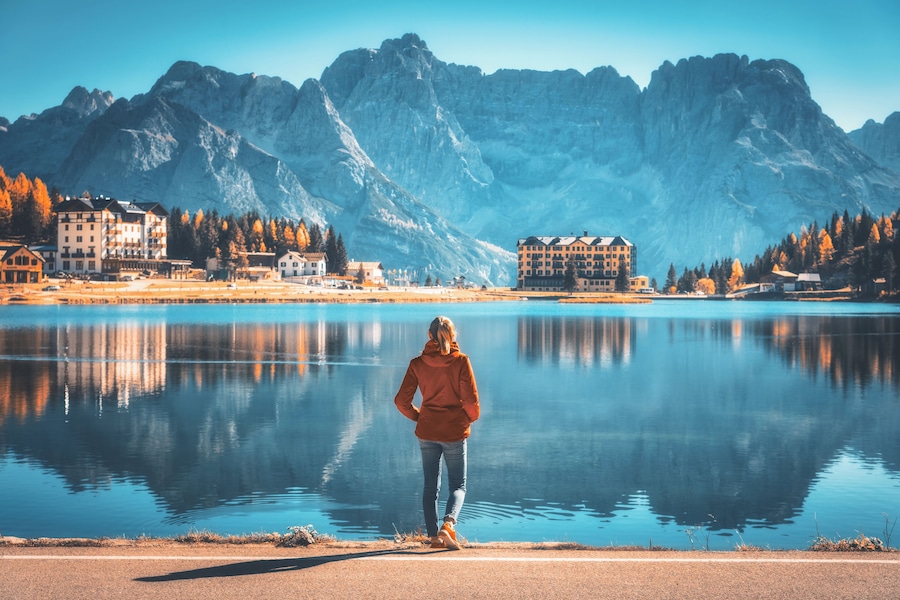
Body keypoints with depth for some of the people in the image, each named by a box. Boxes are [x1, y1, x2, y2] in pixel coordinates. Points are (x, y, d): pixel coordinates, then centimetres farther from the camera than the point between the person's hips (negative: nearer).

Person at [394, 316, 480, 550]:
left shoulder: (418, 363, -2)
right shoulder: (461, 361, -9)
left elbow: (401, 400, -3)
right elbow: (471, 399, -12)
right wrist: (472, 417, 9)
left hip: (427, 431, 2)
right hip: (455, 431, -2)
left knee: (430, 486, 14)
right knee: (458, 485, 8)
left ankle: (434, 536, 13)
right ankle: (448, 524, -17)